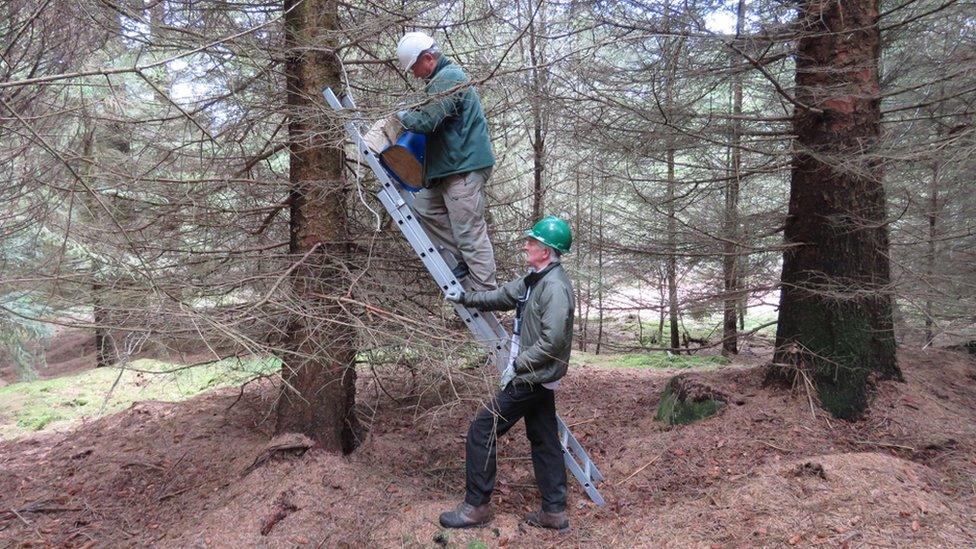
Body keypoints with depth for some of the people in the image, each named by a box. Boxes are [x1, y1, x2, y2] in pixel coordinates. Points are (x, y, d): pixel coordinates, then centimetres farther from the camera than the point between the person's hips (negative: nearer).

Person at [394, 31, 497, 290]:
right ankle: (464, 259, 17)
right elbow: (431, 115, 26)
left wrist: (401, 116, -5)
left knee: (470, 234, -8)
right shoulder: (445, 76, 18)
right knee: (423, 206, 17)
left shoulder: (447, 79, -16)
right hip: (452, 166, 11)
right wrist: (410, 114, 12)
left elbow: (426, 122, -22)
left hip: (465, 168, -11)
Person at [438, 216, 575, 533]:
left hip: (531, 379, -10)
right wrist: (467, 299, 23)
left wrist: (518, 364, -20)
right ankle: (555, 512, 23)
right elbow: (505, 295, 21)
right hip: (537, 377, 10)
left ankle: (476, 507, 7)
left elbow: (553, 341, -27)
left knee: (481, 431, -3)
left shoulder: (555, 287, -23)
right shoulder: (535, 279, 9)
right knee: (544, 441, 14)